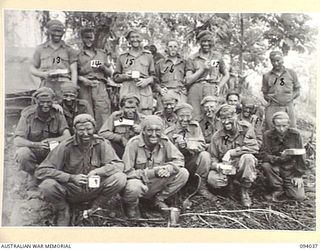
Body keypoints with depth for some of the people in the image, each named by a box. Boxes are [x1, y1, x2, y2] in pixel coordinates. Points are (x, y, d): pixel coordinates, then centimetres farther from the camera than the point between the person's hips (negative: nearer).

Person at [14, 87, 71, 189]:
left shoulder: (57, 114, -8)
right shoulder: (28, 115, -14)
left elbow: (67, 136, -16)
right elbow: (17, 141, -23)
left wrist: (49, 140, -33)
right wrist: (37, 144, -41)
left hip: (51, 152, 2)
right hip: (32, 151, -2)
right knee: (22, 153, -34)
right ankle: (32, 176, -1)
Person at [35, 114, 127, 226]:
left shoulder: (101, 143, -6)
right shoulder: (66, 146, -12)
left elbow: (119, 164, -10)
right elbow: (41, 171, -16)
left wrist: (97, 171, -27)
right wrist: (71, 177, -27)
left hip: (94, 189, 2)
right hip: (71, 190, -1)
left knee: (120, 178, -23)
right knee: (47, 185, -32)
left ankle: (95, 208, 3)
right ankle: (63, 211, 3)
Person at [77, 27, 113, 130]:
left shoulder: (102, 54, 20)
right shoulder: (77, 55, 13)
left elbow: (110, 73, 20)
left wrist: (103, 67, 0)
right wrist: (83, 79, -10)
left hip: (100, 86, 1)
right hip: (84, 88, -1)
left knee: (103, 113, -10)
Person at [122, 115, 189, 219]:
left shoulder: (164, 141, -5)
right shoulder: (134, 143, -19)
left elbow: (179, 160, -2)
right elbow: (126, 172, -22)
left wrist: (168, 168, -24)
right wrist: (150, 173, -28)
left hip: (156, 184, 4)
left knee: (183, 173, -13)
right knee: (133, 187, -40)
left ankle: (158, 199, 7)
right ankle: (131, 205, 0)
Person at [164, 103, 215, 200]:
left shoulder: (195, 126, 1)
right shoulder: (169, 132, -7)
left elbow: (202, 146, -11)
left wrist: (187, 144, -28)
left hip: (192, 164, 3)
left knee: (205, 155, -23)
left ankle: (202, 187, -9)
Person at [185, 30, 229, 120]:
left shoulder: (217, 56, 19)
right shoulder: (192, 59, 13)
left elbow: (226, 75, 26)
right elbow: (188, 80, 4)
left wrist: (219, 87, 9)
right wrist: (203, 69, -2)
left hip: (211, 89, 1)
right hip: (195, 89, 0)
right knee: (195, 118, -10)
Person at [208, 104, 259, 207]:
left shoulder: (245, 127, -7)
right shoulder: (217, 136, -1)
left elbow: (254, 147, -19)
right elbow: (212, 157, 1)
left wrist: (231, 153, -21)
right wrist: (217, 166, -24)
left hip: (242, 167, -1)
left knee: (247, 157, -34)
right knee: (212, 179, -28)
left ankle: (245, 191, -12)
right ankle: (230, 183, 10)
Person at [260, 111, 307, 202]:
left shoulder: (295, 134, -9)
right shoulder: (268, 135, -11)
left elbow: (300, 156, -5)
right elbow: (264, 155, -17)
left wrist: (299, 175, -8)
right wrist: (279, 158, -34)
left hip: (291, 168, 0)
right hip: (275, 166, 0)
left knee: (299, 197, -15)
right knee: (266, 165, -34)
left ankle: (285, 184, 18)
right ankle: (277, 190, -9)